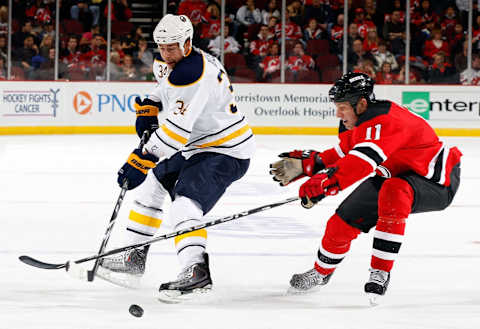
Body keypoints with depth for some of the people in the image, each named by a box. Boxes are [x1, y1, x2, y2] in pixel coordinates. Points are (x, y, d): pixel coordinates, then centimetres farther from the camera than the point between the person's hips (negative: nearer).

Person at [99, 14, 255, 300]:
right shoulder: (173, 62, 4)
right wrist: (149, 106, 12)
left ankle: (196, 271, -43)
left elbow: (177, 129, -33)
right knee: (153, 183, 21)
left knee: (185, 203, -28)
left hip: (226, 152, -11)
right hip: (197, 146, 11)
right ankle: (134, 257, 30)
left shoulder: (192, 73, -28)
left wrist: (144, 159, -34)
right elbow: (166, 84, 31)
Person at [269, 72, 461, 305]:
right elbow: (342, 154, 12)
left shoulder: (386, 120, -32)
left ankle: (381, 272, -29)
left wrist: (323, 183, -53)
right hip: (394, 176, 9)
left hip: (437, 181, -9)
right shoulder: (358, 122, -3)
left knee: (392, 192, -39)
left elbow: (363, 160, -46)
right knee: (344, 219, 6)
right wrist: (304, 165, 0)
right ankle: (321, 272, 35)